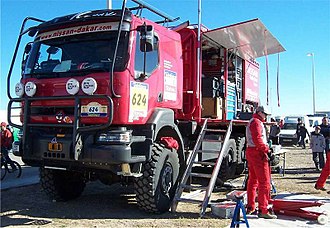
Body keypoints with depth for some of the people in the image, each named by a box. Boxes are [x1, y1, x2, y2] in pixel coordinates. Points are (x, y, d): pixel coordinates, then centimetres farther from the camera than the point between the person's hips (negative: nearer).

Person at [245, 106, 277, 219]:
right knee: (264, 182, -10)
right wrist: (266, 149, -20)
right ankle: (263, 210, -10)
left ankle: (250, 207, 24)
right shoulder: (256, 122, -12)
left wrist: (265, 147, 13)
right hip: (258, 153, -11)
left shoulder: (252, 122, 21)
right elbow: (257, 139, -23)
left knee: (253, 180, 16)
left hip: (251, 152, 11)